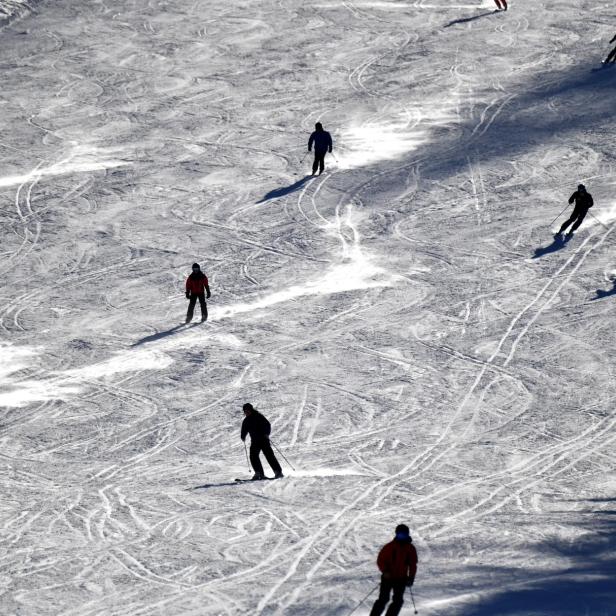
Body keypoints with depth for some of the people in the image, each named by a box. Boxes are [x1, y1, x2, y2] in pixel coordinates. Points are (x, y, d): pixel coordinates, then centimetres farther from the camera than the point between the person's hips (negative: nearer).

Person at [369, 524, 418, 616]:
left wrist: (411, 577, 1)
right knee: (383, 599, -8)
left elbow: (413, 564, 10)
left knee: (398, 601, -4)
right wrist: (385, 571, -21)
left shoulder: (411, 549, 3)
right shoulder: (390, 547, -7)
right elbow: (380, 560, -5)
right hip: (388, 577, -3)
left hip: (401, 579, 3)